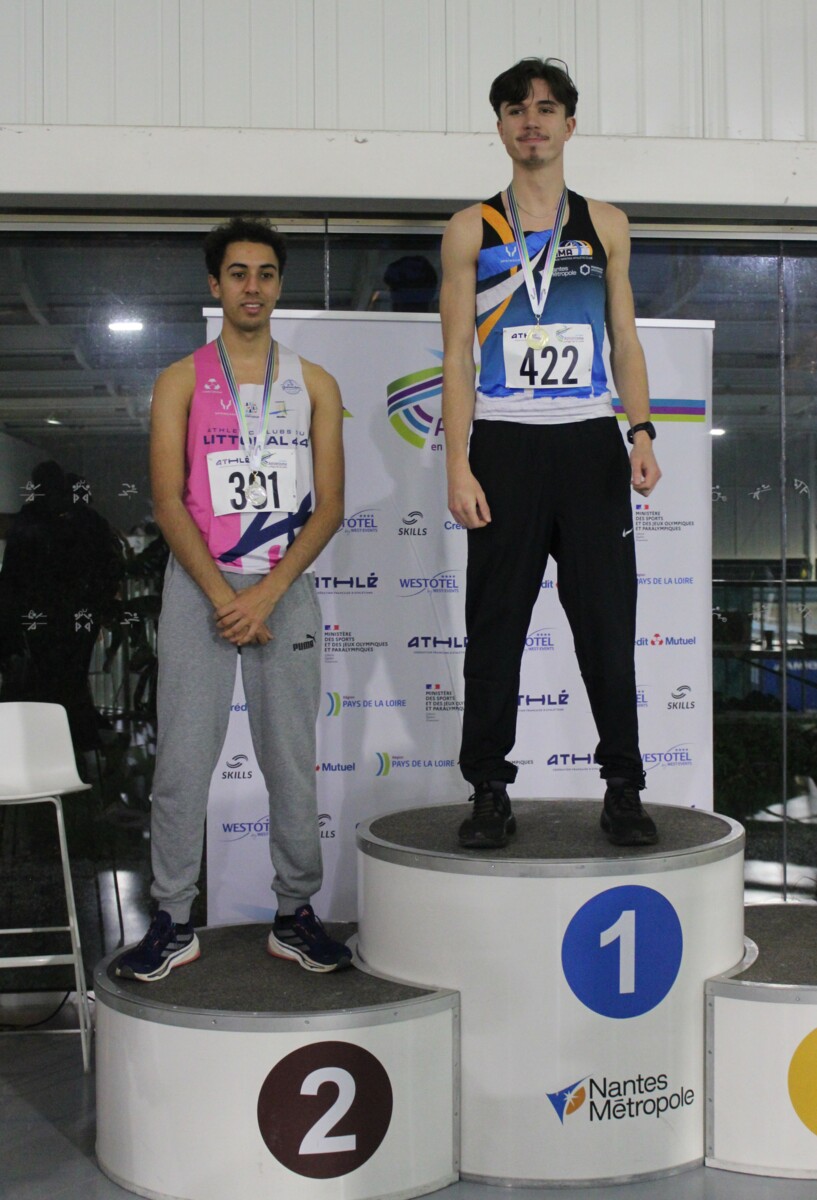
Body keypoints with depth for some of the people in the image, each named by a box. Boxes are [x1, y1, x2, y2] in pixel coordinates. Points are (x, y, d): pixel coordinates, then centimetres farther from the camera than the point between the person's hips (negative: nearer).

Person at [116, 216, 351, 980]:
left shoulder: (314, 384, 10)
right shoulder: (181, 382, 7)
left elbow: (329, 504, 3)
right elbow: (167, 501, -1)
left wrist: (267, 592, -9)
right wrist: (221, 595, -12)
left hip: (286, 587, 1)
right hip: (198, 585, -1)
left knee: (292, 758, 4)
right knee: (182, 758, -2)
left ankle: (295, 915, 15)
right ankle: (173, 922, 8)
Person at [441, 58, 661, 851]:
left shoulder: (605, 225, 12)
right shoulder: (471, 230, 7)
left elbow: (625, 341, 13)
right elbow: (456, 355, 3)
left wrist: (641, 433, -2)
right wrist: (459, 466, -7)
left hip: (591, 442, 1)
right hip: (505, 444, -1)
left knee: (607, 620, 0)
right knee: (495, 625, 2)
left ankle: (622, 790, 9)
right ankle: (489, 793, 10)